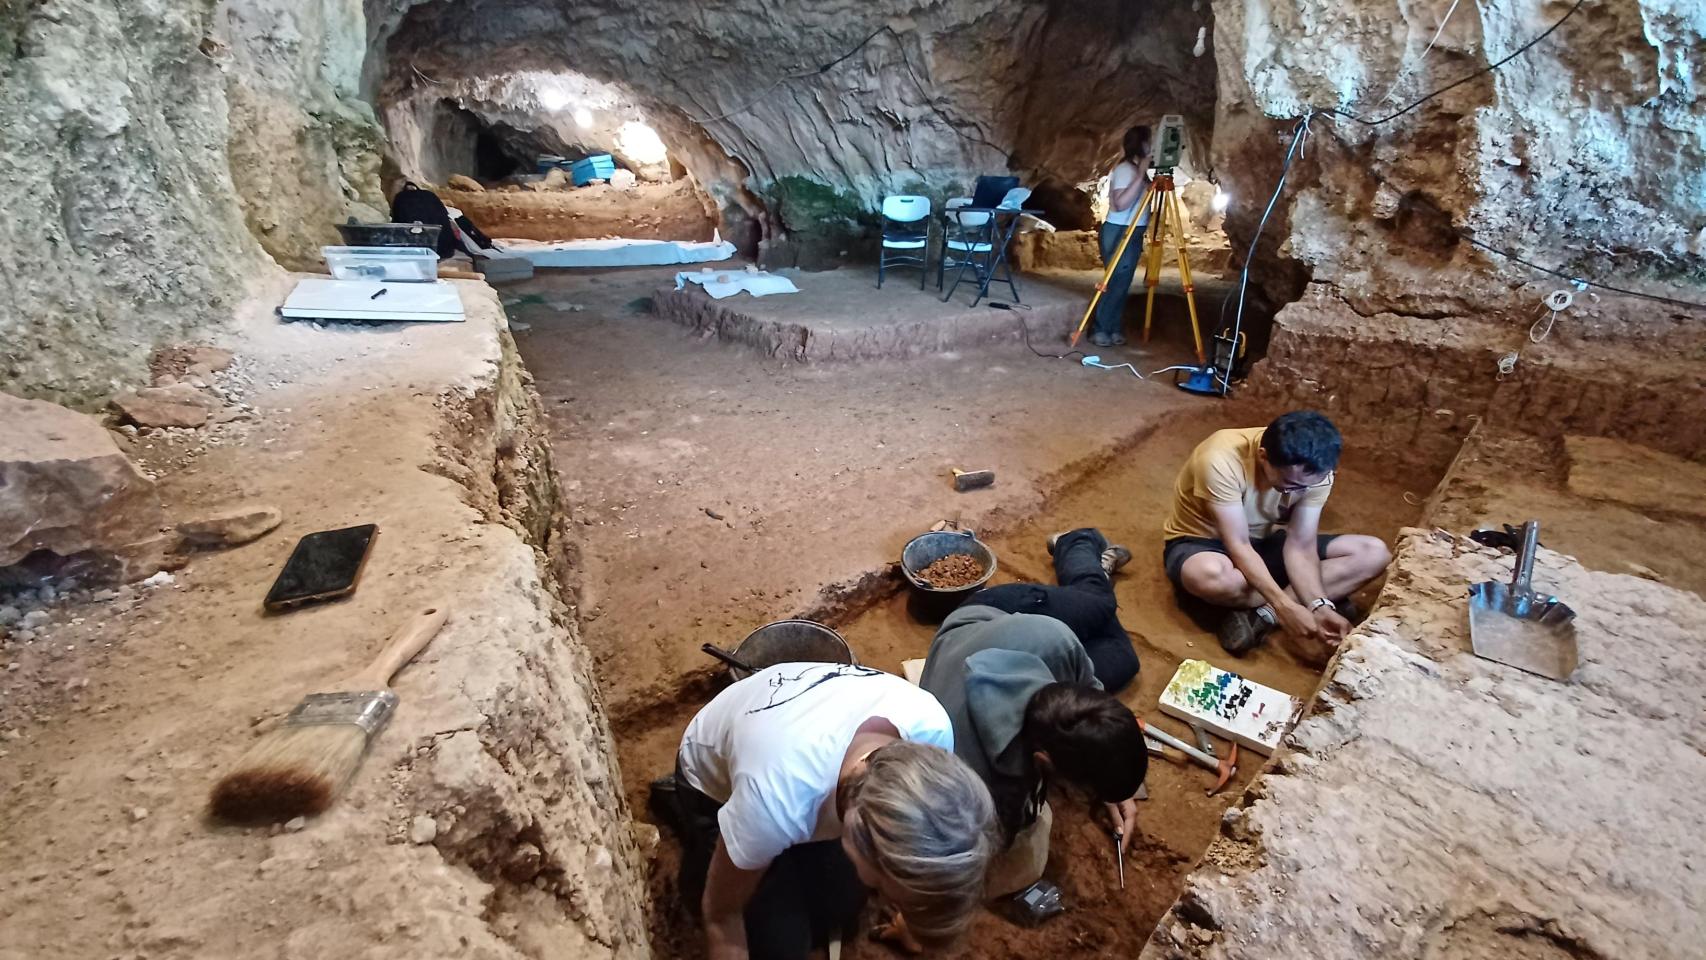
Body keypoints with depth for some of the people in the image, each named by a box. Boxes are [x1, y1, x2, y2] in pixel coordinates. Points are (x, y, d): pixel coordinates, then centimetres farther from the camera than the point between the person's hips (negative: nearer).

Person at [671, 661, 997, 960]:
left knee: (841, 908, 3)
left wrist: (910, 911, 7)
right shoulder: (775, 797, -44)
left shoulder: (931, 726, -31)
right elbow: (722, 916, -22)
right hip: (714, 782, -3)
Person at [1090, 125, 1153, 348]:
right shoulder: (1125, 169, -14)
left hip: (1133, 233, 10)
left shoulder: (1136, 169, 15)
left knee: (1121, 284, 10)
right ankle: (1099, 330, 0)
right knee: (1116, 283, -8)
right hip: (1119, 232, -10)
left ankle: (1114, 329, 15)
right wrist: (1141, 176, -27)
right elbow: (1120, 203, -27)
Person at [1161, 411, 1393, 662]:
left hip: (1262, 542, 6)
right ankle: (1275, 612, -12)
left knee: (1374, 553, -11)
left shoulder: (1315, 472, -16)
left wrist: (1319, 606, -31)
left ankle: (1262, 614, -21)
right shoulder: (1221, 460, -33)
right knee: (1212, 576, -44)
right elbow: (1238, 546, -30)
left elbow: (1300, 546, -15)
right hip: (1201, 542, -5)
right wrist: (1286, 607, -37)